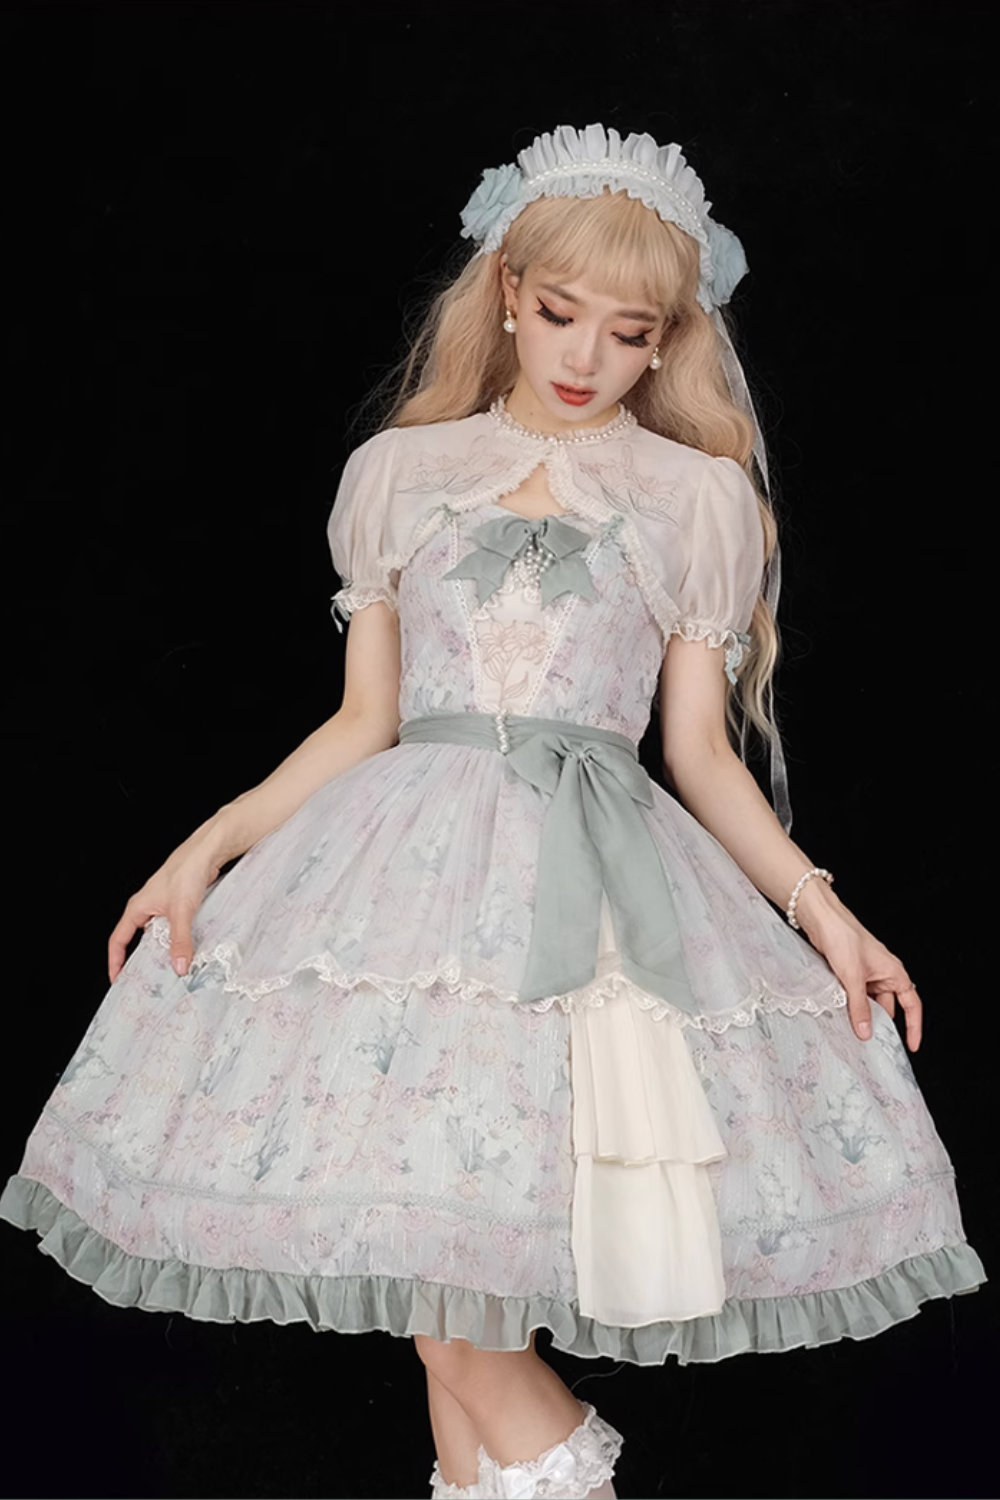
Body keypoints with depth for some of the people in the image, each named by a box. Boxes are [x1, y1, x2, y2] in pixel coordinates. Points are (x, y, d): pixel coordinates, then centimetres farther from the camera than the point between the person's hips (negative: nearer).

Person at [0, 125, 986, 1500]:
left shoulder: (700, 495, 11)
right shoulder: (398, 473, 13)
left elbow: (700, 745, 10)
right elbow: (366, 718, 13)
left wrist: (819, 907, 0)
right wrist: (207, 847, 4)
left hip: (604, 865, -1)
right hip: (412, 850, 1)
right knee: (389, 1135, -16)